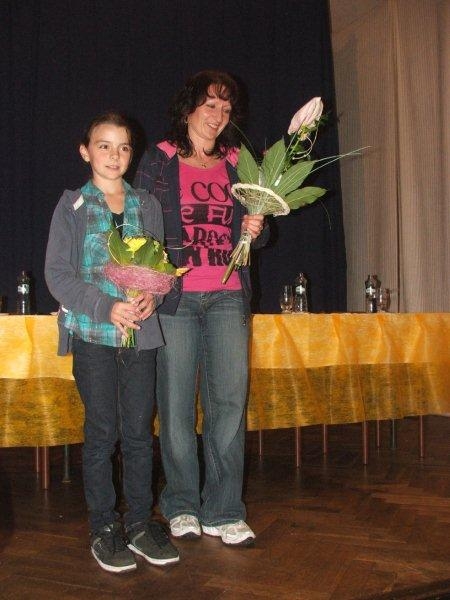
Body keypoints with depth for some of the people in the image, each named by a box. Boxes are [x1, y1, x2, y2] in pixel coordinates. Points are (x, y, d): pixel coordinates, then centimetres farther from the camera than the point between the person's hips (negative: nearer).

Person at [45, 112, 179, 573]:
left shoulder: (147, 205, 11)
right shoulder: (72, 205, 3)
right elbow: (57, 273, -4)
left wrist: (151, 296, -10)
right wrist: (108, 307, -15)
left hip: (142, 333, 3)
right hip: (93, 333, -2)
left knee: (139, 431, 6)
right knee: (102, 431, 3)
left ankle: (140, 523, 19)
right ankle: (103, 528, 17)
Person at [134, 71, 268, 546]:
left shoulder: (237, 164, 17)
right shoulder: (158, 161, 8)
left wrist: (255, 231, -1)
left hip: (228, 296, 3)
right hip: (174, 294, -2)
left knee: (230, 398, -3)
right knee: (176, 403, 1)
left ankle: (223, 512, 8)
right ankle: (182, 505, 17)